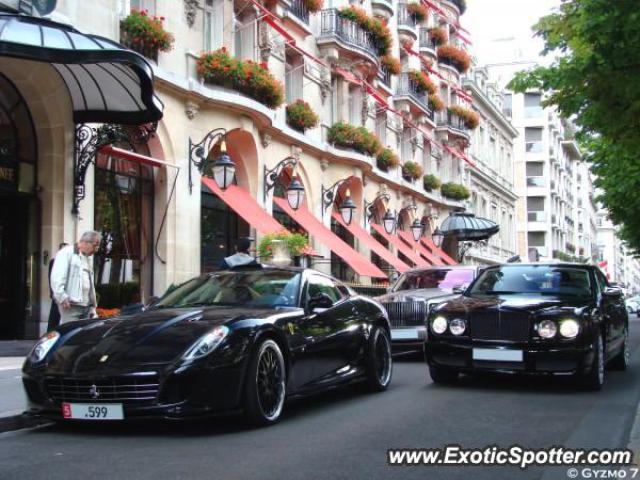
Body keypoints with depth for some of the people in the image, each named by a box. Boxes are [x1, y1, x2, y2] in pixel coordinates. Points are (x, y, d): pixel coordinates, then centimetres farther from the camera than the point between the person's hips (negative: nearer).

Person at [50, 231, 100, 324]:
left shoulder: (89, 258, 23)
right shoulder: (66, 253, -3)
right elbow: (57, 278, -13)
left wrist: (93, 305, 22)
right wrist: (62, 297, -20)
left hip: (86, 305, 8)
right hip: (70, 305, -8)